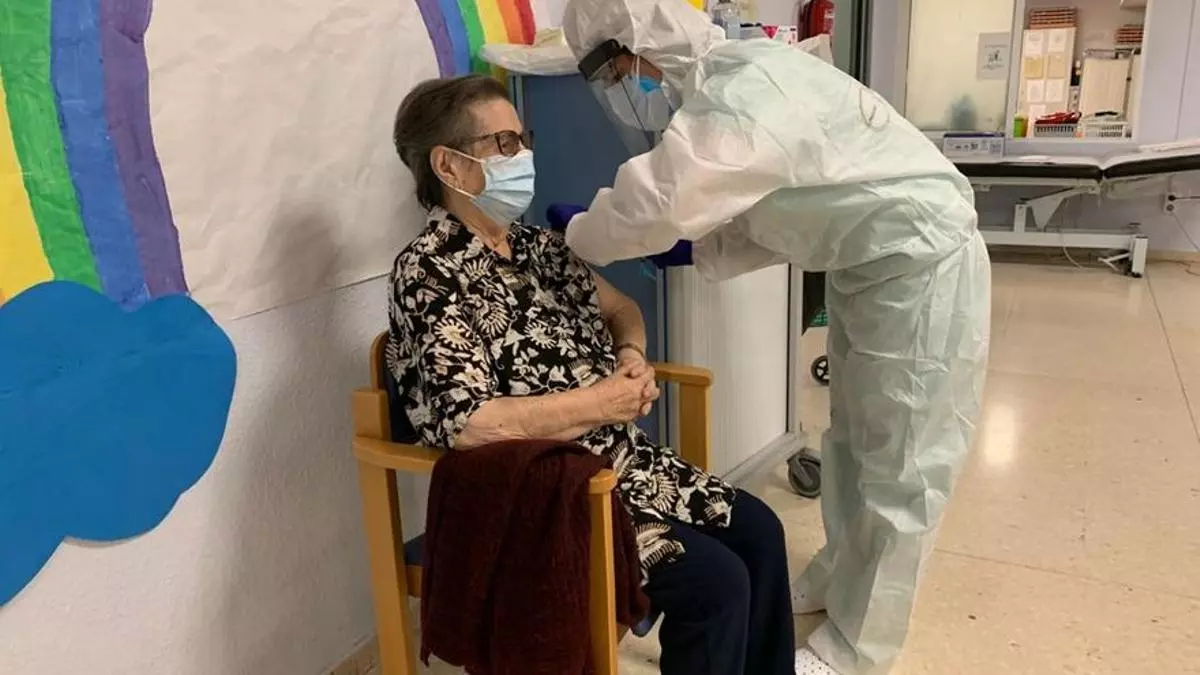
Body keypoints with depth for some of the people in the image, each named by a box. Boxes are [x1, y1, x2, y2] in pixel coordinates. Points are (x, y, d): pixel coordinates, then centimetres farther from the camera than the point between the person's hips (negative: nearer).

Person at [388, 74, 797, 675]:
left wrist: (632, 358, -3)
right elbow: (465, 423, -29)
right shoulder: (430, 274, -17)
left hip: (621, 459, 8)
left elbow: (619, 309, 21)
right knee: (716, 581, -16)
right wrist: (601, 401, -20)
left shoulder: (535, 245, 8)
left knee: (758, 533, 1)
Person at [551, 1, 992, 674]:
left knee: (899, 466, 2)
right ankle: (841, 575, 41)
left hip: (920, 264, -10)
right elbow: (771, 219, 13)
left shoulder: (741, 92, -26)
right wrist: (697, 250, 2)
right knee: (853, 439, 22)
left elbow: (655, 201, -29)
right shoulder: (729, 84, 6)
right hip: (869, 264, 10)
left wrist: (573, 232, -11)